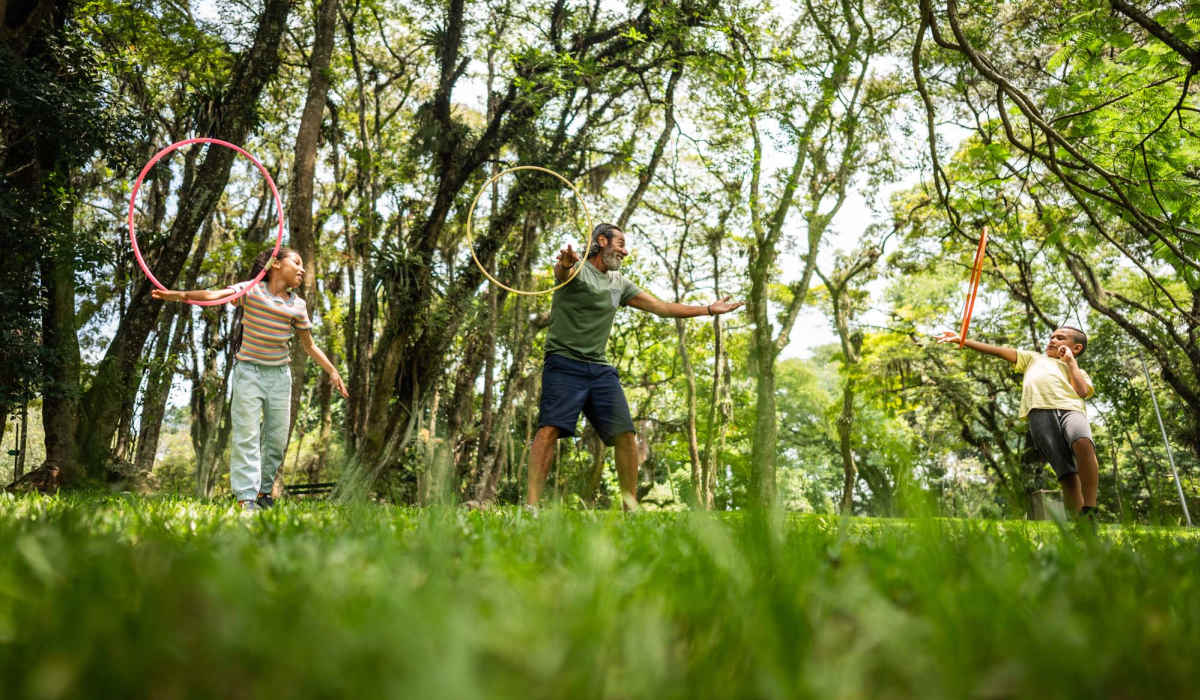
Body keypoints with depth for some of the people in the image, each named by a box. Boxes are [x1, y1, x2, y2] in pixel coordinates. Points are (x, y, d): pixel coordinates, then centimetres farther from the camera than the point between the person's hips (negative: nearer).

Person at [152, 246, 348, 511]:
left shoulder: (297, 305, 5)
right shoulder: (251, 290, -6)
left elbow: (309, 345, 13)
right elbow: (214, 295, -21)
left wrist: (333, 372, 10)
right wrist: (178, 295, -38)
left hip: (280, 373, 4)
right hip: (249, 370, -4)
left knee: (277, 437, 6)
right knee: (247, 435, -7)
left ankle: (263, 490, 22)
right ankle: (245, 497, -6)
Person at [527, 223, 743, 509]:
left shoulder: (619, 283, 20)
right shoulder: (576, 268, -1)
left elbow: (661, 307, 23)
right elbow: (561, 271, -27)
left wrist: (709, 310, 23)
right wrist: (565, 263, -53)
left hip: (600, 368, 6)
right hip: (564, 362, -6)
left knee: (625, 434, -3)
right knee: (550, 428, -19)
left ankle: (630, 503, 9)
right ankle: (532, 502, -19)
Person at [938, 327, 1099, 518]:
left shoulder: (1078, 371, 33)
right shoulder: (1034, 358, 39)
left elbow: (1082, 391, 10)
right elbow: (1000, 351, 30)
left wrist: (1071, 362, 20)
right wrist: (963, 341, 21)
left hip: (1070, 409, 0)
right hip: (1040, 412, 0)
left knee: (1083, 444, -35)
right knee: (1067, 474, -17)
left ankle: (1089, 512, -34)